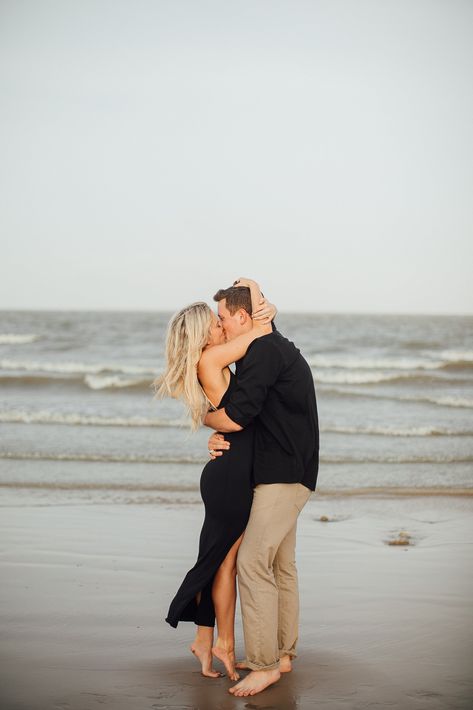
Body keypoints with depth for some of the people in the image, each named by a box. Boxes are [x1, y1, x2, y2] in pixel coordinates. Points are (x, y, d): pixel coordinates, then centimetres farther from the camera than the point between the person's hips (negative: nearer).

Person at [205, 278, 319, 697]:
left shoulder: (264, 350, -16)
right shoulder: (276, 349, 18)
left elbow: (236, 417, -23)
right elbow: (250, 417, 20)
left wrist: (205, 418, -1)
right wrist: (219, 438, 0)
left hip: (283, 476, -11)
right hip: (288, 473, 11)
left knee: (253, 563, -12)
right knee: (281, 565, 15)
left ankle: (264, 664, -8)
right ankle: (282, 653, 24)